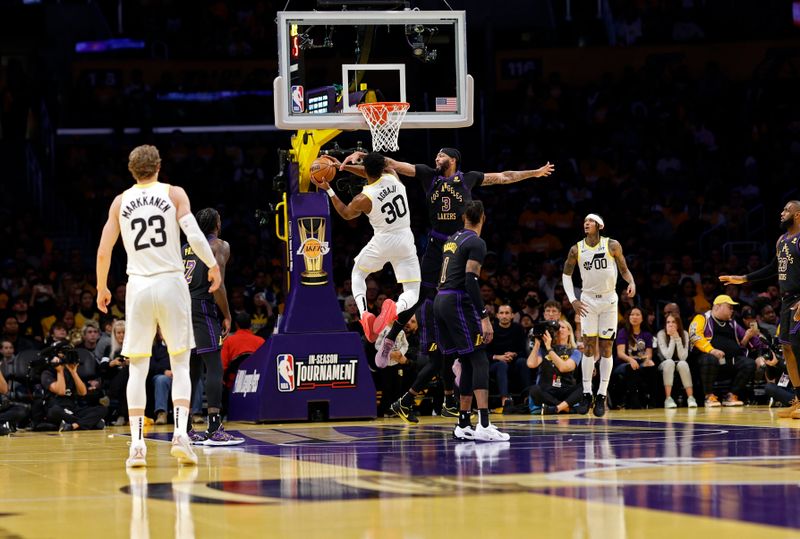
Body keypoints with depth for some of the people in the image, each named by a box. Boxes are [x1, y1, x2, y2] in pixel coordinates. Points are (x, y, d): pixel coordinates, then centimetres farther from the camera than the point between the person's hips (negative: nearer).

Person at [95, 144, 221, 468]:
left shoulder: (120, 201, 8)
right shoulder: (174, 194, 3)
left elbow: (103, 252, 6)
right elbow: (194, 235, -9)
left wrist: (102, 289, 19)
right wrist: (213, 266, 5)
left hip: (138, 285, 1)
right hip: (171, 282, -1)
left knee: (138, 368, 8)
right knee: (180, 364, 6)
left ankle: (137, 442, -1)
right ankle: (180, 433, -10)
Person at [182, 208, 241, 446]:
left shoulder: (184, 248, 21)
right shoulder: (219, 246, -1)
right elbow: (217, 285, -12)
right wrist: (227, 316, -4)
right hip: (203, 308, -8)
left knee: (191, 369, 13)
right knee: (214, 367, -9)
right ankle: (214, 430, -17)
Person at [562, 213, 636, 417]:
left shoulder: (612, 245, -8)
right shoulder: (576, 250, -3)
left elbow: (623, 269, 1)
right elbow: (566, 274, 9)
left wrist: (631, 282, -21)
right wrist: (572, 299, -2)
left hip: (609, 300, -1)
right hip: (588, 300, 1)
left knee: (606, 348, 0)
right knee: (588, 347, -2)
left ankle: (602, 396, 3)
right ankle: (587, 394, 3)